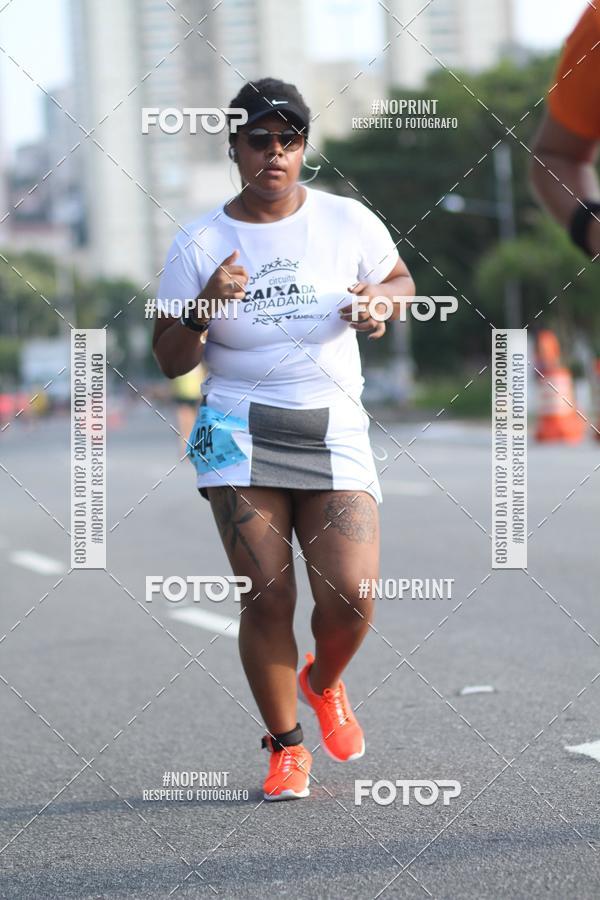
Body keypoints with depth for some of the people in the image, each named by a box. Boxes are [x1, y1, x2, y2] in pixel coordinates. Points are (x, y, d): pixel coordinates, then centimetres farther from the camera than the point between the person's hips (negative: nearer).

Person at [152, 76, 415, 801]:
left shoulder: (349, 221, 3)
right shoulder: (198, 245, 1)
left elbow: (401, 281, 21)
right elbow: (170, 360, 4)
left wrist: (379, 301, -3)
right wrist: (203, 307, -16)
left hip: (335, 431, 1)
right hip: (240, 431, -1)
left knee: (350, 597, -12)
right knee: (267, 598, -10)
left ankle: (323, 683, 23)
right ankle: (285, 745, 10)